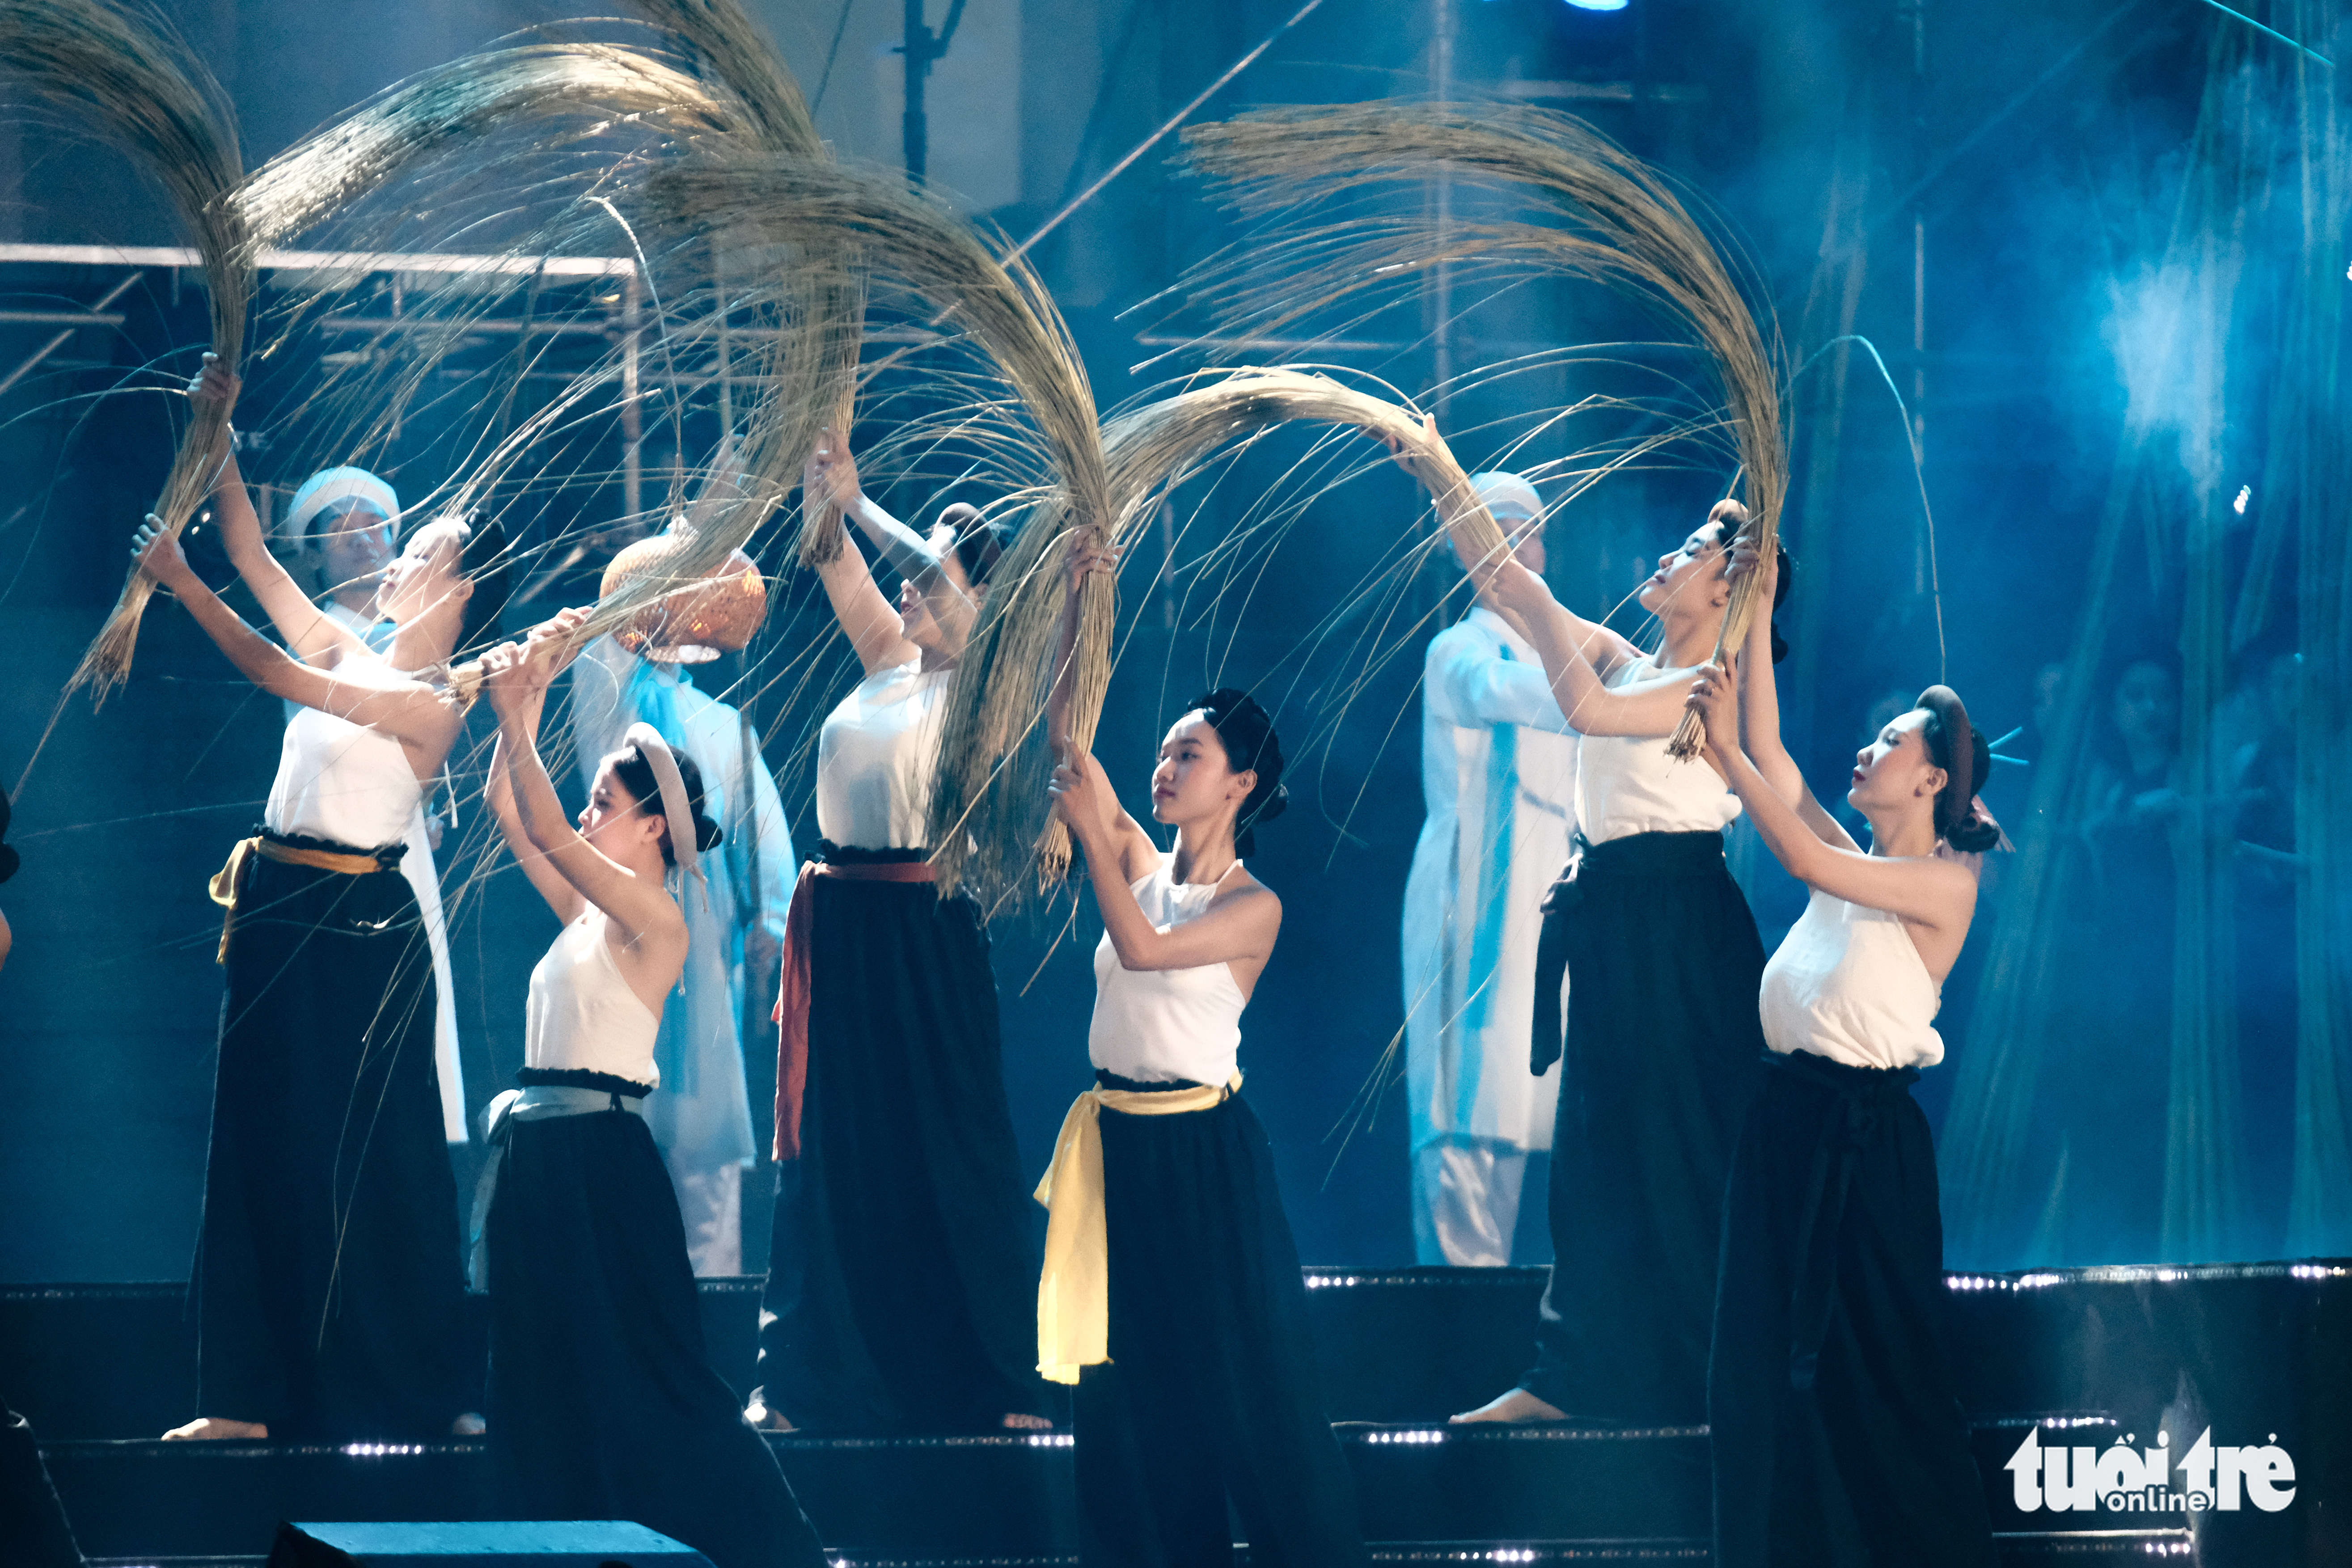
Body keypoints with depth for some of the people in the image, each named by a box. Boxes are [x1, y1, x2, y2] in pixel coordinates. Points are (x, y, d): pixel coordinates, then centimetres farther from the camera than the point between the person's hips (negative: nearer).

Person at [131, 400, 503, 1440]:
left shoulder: (433, 704, -12)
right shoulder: (349, 657, 11)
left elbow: (274, 673, -21)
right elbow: (252, 557, 8)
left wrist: (177, 581, -21)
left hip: (354, 933, -8)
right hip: (277, 922, 8)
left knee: (362, 1154, -4)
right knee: (264, 1147, 6)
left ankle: (413, 1392, 3)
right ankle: (258, 1395, 9)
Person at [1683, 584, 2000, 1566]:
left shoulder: (1946, 884, -7)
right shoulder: (1855, 863, 13)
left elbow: (1805, 860, -18)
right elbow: (1769, 757, 10)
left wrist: (1721, 748, -15)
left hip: (1864, 1134, -7)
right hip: (1787, 1116, 7)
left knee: (1876, 1364, -3)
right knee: (1771, 1356, 4)